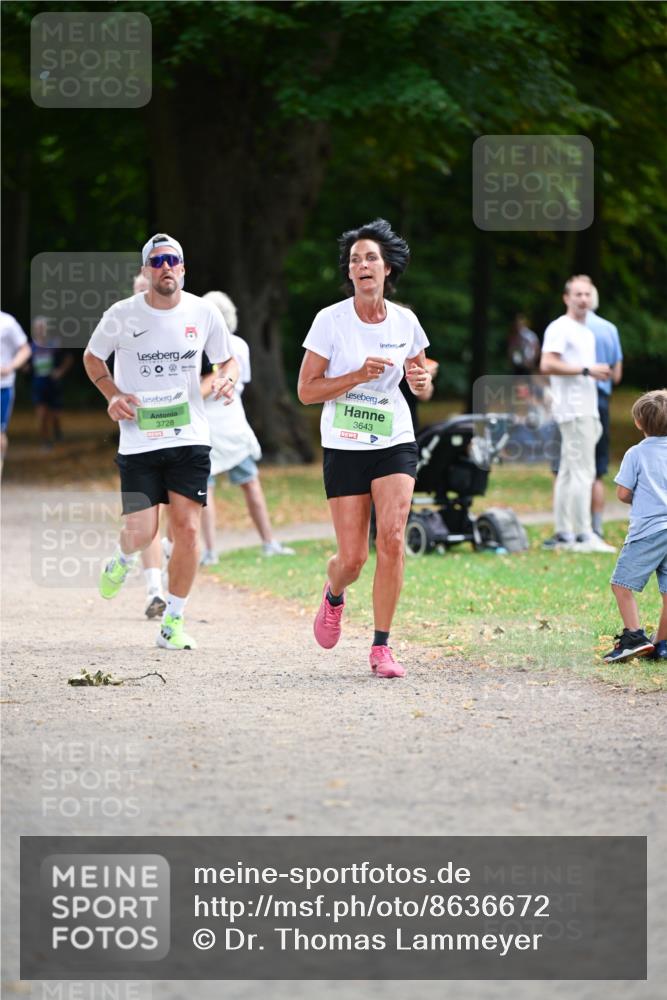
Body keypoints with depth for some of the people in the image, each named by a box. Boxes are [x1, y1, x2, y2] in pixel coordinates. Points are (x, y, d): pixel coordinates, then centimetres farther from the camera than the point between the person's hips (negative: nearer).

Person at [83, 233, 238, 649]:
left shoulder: (204, 313, 0)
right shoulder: (123, 315, -5)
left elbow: (228, 359, 15)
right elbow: (93, 357, 12)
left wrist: (228, 379, -8)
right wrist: (113, 394, -5)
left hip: (190, 439, 1)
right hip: (139, 440, -1)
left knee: (188, 529, -7)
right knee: (141, 533, -6)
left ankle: (173, 623, 7)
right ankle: (123, 561, 34)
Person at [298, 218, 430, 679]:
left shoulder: (405, 321, 1)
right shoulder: (331, 320, -8)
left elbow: (417, 383, 15)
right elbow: (306, 390, -8)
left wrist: (422, 380, -9)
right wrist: (358, 376, -20)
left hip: (395, 444, 2)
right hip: (345, 447, -2)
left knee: (392, 538, -17)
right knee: (353, 557, -4)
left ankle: (381, 647, -7)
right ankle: (334, 594, 35)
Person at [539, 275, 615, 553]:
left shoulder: (586, 332, 21)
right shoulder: (560, 328, -9)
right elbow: (547, 365, -20)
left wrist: (599, 373, 12)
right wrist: (587, 370, -19)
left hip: (587, 410, 10)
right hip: (573, 409, -10)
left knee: (568, 472, 10)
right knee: (583, 471, -12)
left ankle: (563, 534, 13)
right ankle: (583, 535, -13)